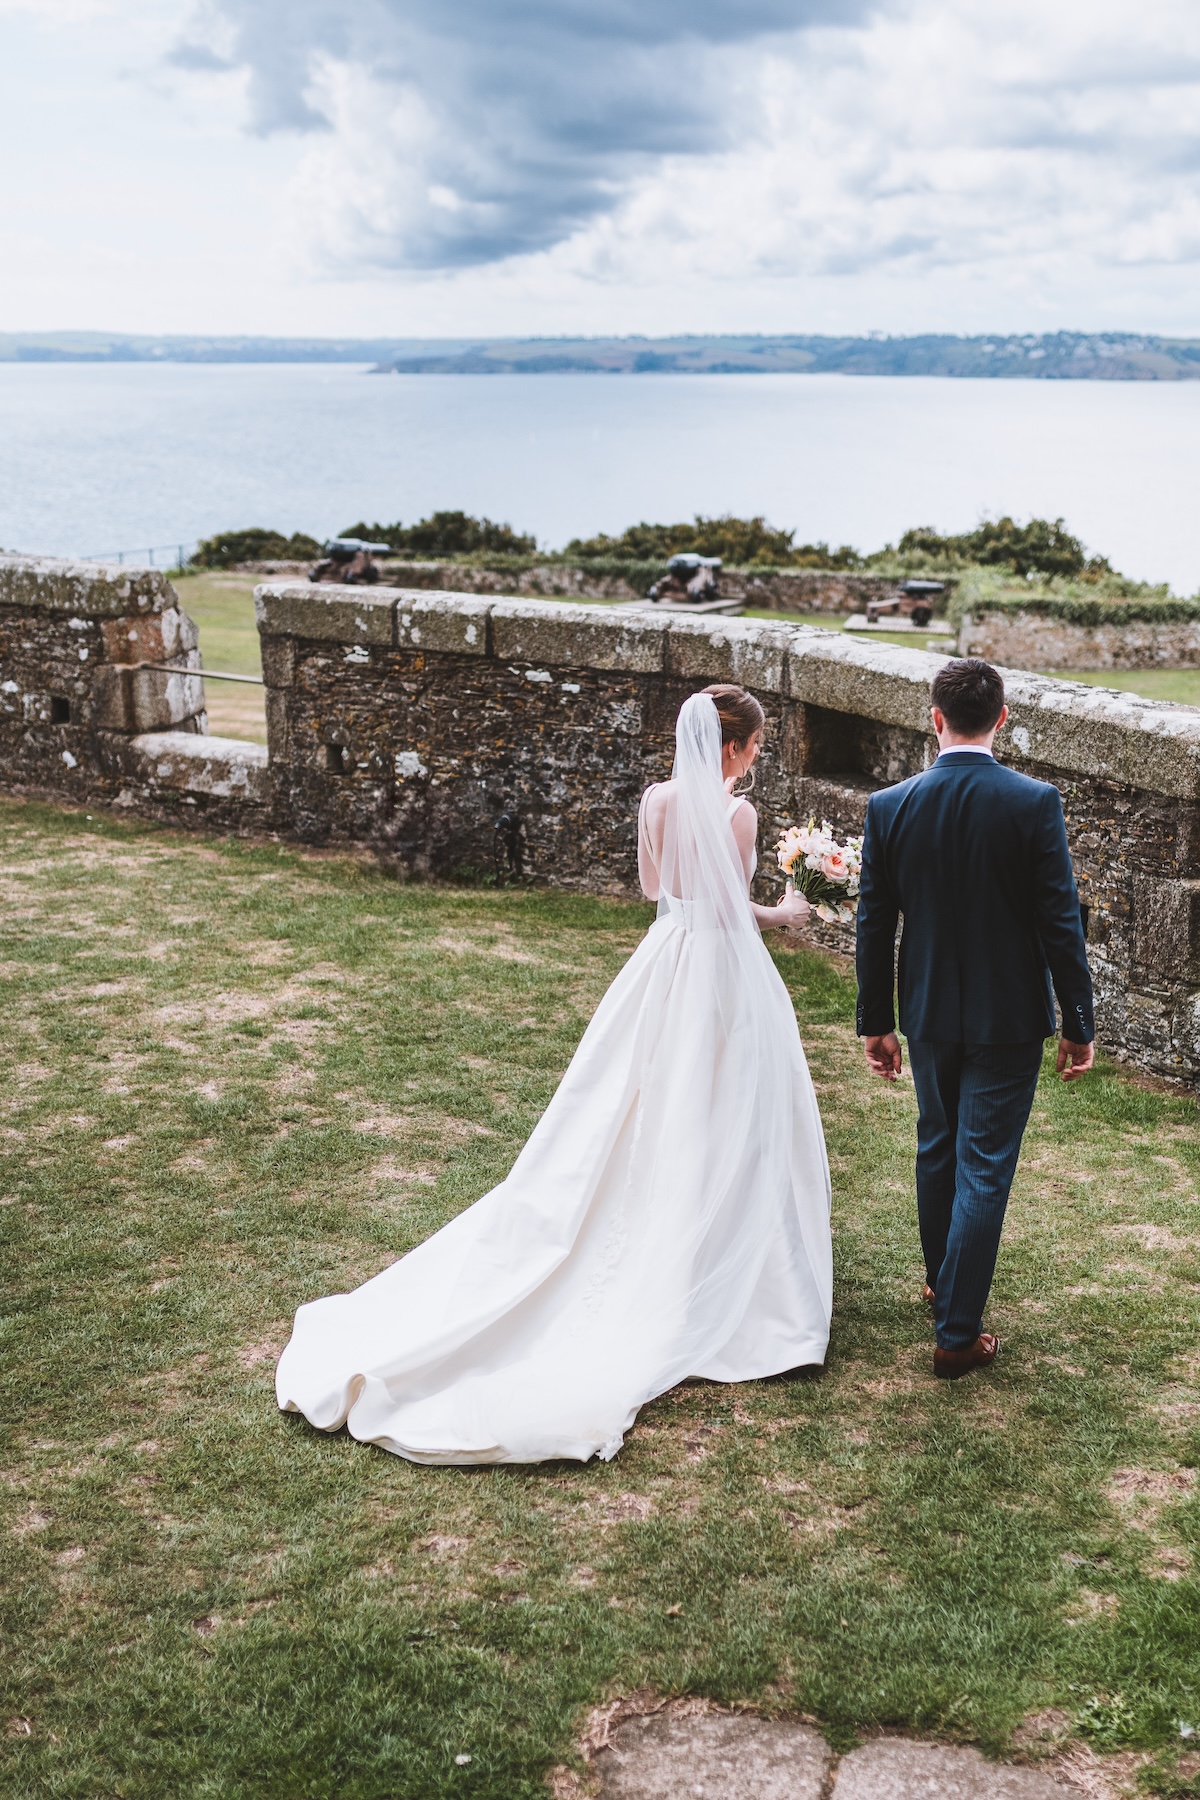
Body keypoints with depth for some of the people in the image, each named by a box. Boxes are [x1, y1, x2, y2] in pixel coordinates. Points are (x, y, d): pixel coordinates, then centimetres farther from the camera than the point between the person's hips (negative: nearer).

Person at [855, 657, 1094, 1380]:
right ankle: (958, 1333, 7)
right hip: (1010, 1017, -3)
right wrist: (1080, 1022, -3)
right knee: (985, 1166, 3)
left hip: (928, 1015, 3)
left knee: (937, 1148, 23)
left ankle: (941, 1277, 43)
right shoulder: (1036, 803, -15)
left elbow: (875, 925, -1)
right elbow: (1061, 920, -13)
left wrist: (875, 1022, 9)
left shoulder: (889, 807, -7)